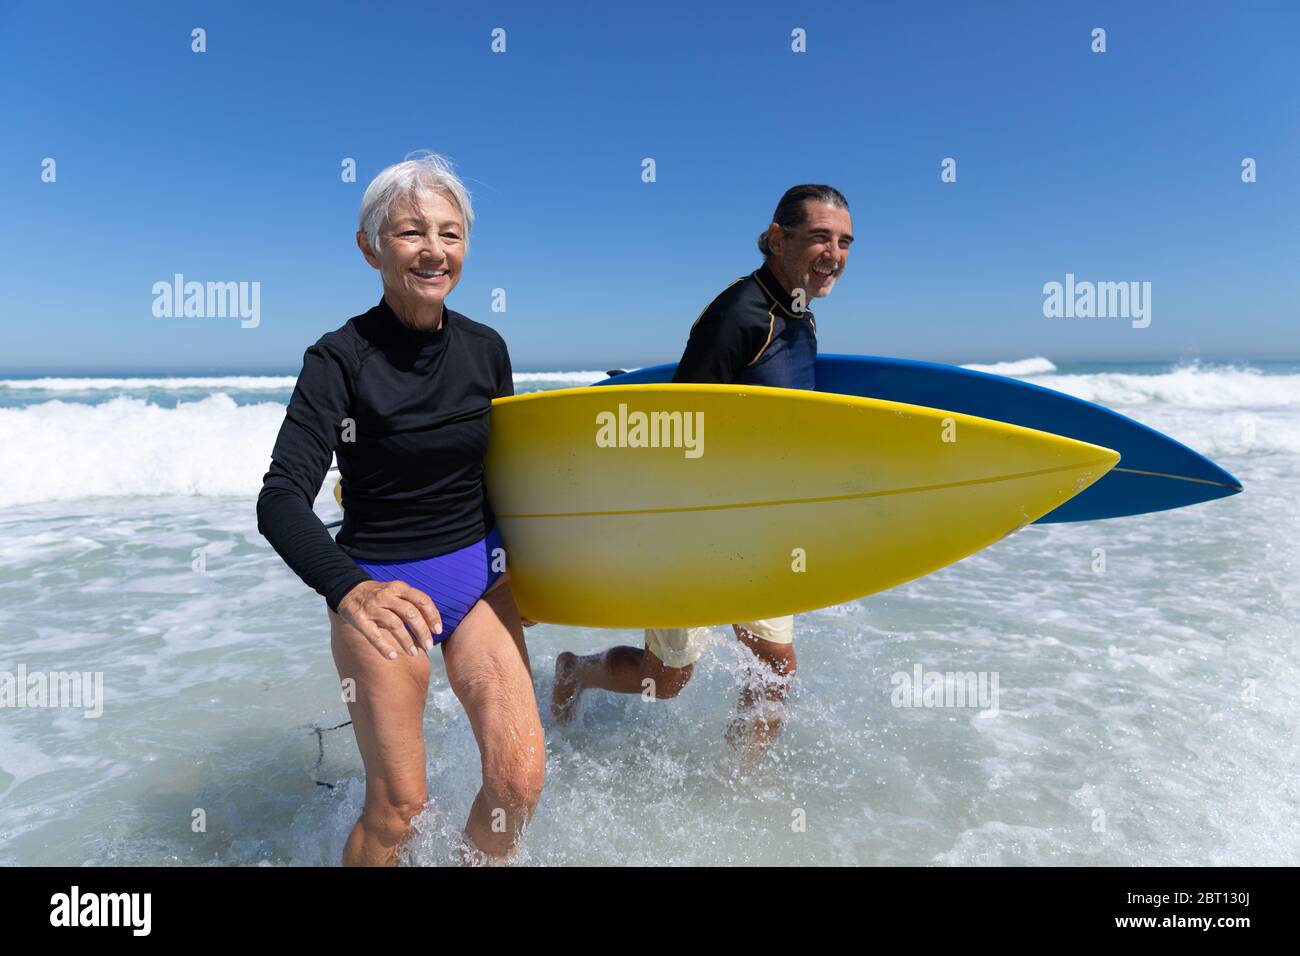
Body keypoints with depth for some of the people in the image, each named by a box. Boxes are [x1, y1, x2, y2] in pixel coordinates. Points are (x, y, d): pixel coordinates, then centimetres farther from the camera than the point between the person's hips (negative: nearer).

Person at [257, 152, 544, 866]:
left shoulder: (485, 349, 0)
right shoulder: (341, 358, -14)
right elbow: (280, 502, -24)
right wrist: (350, 591, -42)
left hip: (481, 572, 4)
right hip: (379, 588, -4)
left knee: (520, 777, -5)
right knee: (398, 806, 3)